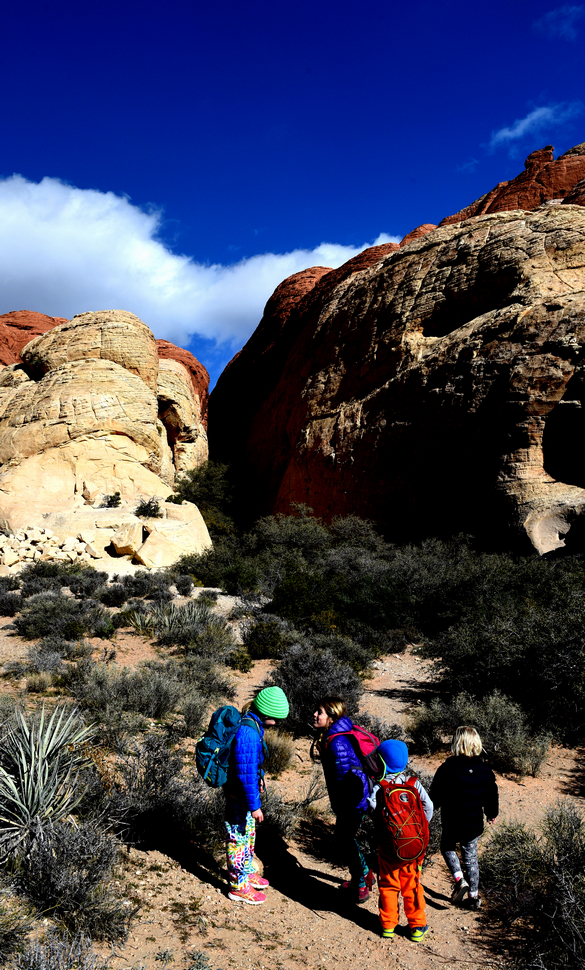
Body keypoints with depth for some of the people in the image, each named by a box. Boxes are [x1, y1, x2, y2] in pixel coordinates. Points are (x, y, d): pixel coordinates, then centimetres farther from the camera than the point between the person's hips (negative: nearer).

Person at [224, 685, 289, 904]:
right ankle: (239, 886, 21)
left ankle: (247, 873, 41)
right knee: (239, 838, 6)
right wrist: (254, 805, -24)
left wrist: (259, 778, 27)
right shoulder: (248, 732, -31)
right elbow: (246, 773, -30)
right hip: (239, 795, -10)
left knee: (248, 833, 24)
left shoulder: (253, 723, 0)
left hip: (243, 790, 10)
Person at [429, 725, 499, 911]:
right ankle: (474, 896, 27)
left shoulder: (446, 770, -20)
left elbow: (435, 798, -14)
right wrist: (491, 815, 22)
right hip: (474, 825, 3)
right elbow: (492, 797, 3)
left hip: (451, 825, -3)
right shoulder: (485, 771, -9)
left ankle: (459, 879, 4)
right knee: (471, 857, 21)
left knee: (447, 848, 23)